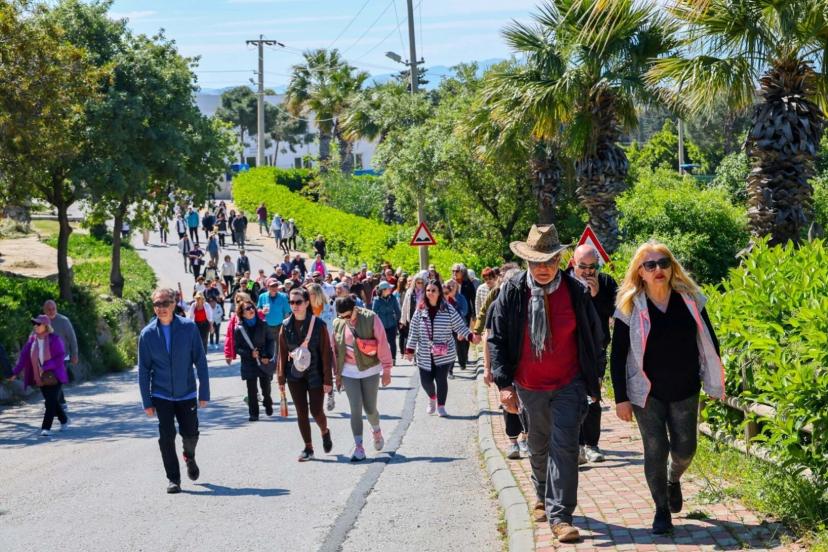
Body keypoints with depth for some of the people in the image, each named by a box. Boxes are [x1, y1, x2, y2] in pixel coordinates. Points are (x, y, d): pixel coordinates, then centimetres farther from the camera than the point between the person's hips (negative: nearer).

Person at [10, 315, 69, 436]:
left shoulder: (54, 339, -15)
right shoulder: (32, 339, -1)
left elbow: (60, 357, -17)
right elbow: (24, 356, -4)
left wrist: (45, 367, -26)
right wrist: (15, 373, -11)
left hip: (55, 376, -5)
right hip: (41, 378, 5)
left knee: (50, 402, -11)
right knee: (52, 402, 15)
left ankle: (46, 428, -8)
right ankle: (64, 420, 36)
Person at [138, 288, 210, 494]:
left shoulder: (189, 327, -7)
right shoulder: (147, 334, -5)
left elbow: (200, 361, -4)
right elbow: (143, 370, 0)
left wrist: (204, 392, -6)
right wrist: (147, 401, -3)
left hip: (186, 393, 0)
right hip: (161, 395, 0)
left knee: (191, 434, 5)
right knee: (166, 437, -5)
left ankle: (189, 458, 39)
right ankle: (173, 479, 8)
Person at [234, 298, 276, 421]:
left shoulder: (262, 324, 0)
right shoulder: (239, 329, -4)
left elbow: (271, 340, 4)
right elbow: (237, 347, -2)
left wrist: (268, 356, -7)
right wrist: (250, 353, -16)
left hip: (265, 362, 1)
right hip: (249, 363, -1)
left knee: (266, 387, 10)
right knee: (252, 390, 0)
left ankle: (267, 404, 37)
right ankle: (253, 413, 10)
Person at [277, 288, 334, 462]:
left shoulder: (318, 324, -9)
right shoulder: (286, 326, 1)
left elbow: (326, 353, -8)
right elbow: (282, 353, 5)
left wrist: (328, 380, -10)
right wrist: (281, 378, 4)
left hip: (315, 374, -3)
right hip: (295, 375, 3)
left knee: (316, 411, 0)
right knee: (301, 412, 3)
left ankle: (325, 432, 33)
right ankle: (308, 448, 14)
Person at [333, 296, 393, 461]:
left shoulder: (371, 318, -11)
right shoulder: (337, 323, -1)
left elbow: (382, 344, -8)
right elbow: (336, 349, 9)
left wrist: (386, 370, -8)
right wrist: (338, 374, 11)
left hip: (370, 369, -2)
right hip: (349, 372, 2)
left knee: (370, 409, 7)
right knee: (356, 409, -5)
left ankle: (376, 432, 39)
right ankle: (358, 447, 3)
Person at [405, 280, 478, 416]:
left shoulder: (447, 309, -6)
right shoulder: (420, 310, -2)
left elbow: (459, 326, -5)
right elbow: (414, 331, 3)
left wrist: (471, 336, -20)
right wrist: (410, 349, 3)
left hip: (444, 353, -2)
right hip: (425, 354, 2)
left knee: (441, 380, -1)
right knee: (426, 381, 3)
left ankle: (441, 405, 22)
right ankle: (432, 397, 37)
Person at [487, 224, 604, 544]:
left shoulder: (577, 291, -8)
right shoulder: (512, 291, -8)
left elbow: (594, 338, 4)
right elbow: (497, 339, -4)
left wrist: (593, 380, 7)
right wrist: (504, 384, -10)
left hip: (569, 385, -2)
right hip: (528, 388, 2)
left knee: (564, 447, -11)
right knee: (538, 447, 18)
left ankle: (559, 516, -10)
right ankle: (544, 498, 41)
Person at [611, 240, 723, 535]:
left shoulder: (690, 299, -2)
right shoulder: (630, 307, -8)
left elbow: (708, 342, 6)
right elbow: (618, 355, -5)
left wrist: (714, 381, 5)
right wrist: (621, 398, -8)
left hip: (685, 390, 2)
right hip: (647, 392, -2)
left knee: (684, 450, 9)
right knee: (655, 451, -1)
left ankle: (674, 480, 42)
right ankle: (662, 510, 15)